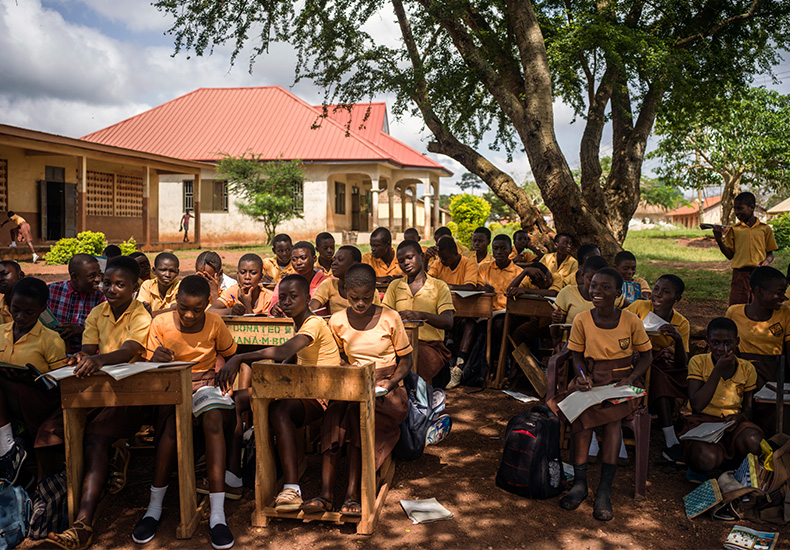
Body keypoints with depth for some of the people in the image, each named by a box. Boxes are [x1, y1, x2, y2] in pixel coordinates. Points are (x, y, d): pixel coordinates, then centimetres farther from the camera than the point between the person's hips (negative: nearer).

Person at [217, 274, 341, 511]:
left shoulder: (314, 323, -17)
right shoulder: (298, 324, 14)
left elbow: (284, 352, -35)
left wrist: (239, 358, -41)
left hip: (319, 398, -10)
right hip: (300, 391, 10)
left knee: (279, 410, -39)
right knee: (238, 398, -1)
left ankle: (292, 489, -43)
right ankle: (232, 467, -1)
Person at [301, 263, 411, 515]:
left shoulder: (390, 318, -3)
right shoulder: (337, 321, 4)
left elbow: (406, 359, 4)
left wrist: (390, 383, -13)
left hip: (388, 390, -2)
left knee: (358, 412, -34)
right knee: (333, 416, -31)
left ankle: (352, 495, -32)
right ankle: (325, 494, -32)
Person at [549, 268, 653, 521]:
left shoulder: (631, 321, -5)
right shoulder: (582, 320, -2)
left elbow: (647, 355, 5)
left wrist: (630, 378, -12)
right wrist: (583, 376, -12)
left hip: (623, 379, -1)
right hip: (591, 380, 1)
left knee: (614, 414, -32)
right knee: (581, 411, -30)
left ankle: (605, 489, -29)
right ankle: (580, 482, -25)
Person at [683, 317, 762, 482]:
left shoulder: (747, 369, 4)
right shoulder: (698, 362, -6)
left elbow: (748, 408, 13)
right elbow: (697, 405, -17)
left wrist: (740, 417, -14)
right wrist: (718, 370, -20)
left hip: (732, 424, 3)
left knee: (753, 442, -34)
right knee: (707, 459, -35)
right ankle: (697, 466, 4)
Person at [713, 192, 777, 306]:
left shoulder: (765, 228, 8)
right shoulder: (734, 229, 8)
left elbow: (770, 253, 13)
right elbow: (730, 255, 7)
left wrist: (767, 261, -8)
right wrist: (719, 241, -6)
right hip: (740, 273, 0)